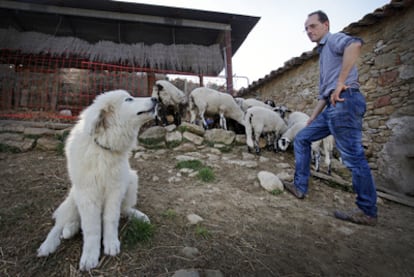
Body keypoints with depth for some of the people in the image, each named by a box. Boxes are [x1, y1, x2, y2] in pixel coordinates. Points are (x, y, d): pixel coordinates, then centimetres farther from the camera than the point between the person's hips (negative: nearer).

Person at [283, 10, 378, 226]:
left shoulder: (335, 39, 3)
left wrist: (341, 82, -23)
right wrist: (312, 118, 24)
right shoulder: (323, 53, 29)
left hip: (344, 102, -10)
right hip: (332, 107, 10)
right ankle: (300, 187, 13)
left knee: (353, 156, -7)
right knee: (301, 139, 10)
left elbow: (355, 44, -24)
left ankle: (367, 211, 5)